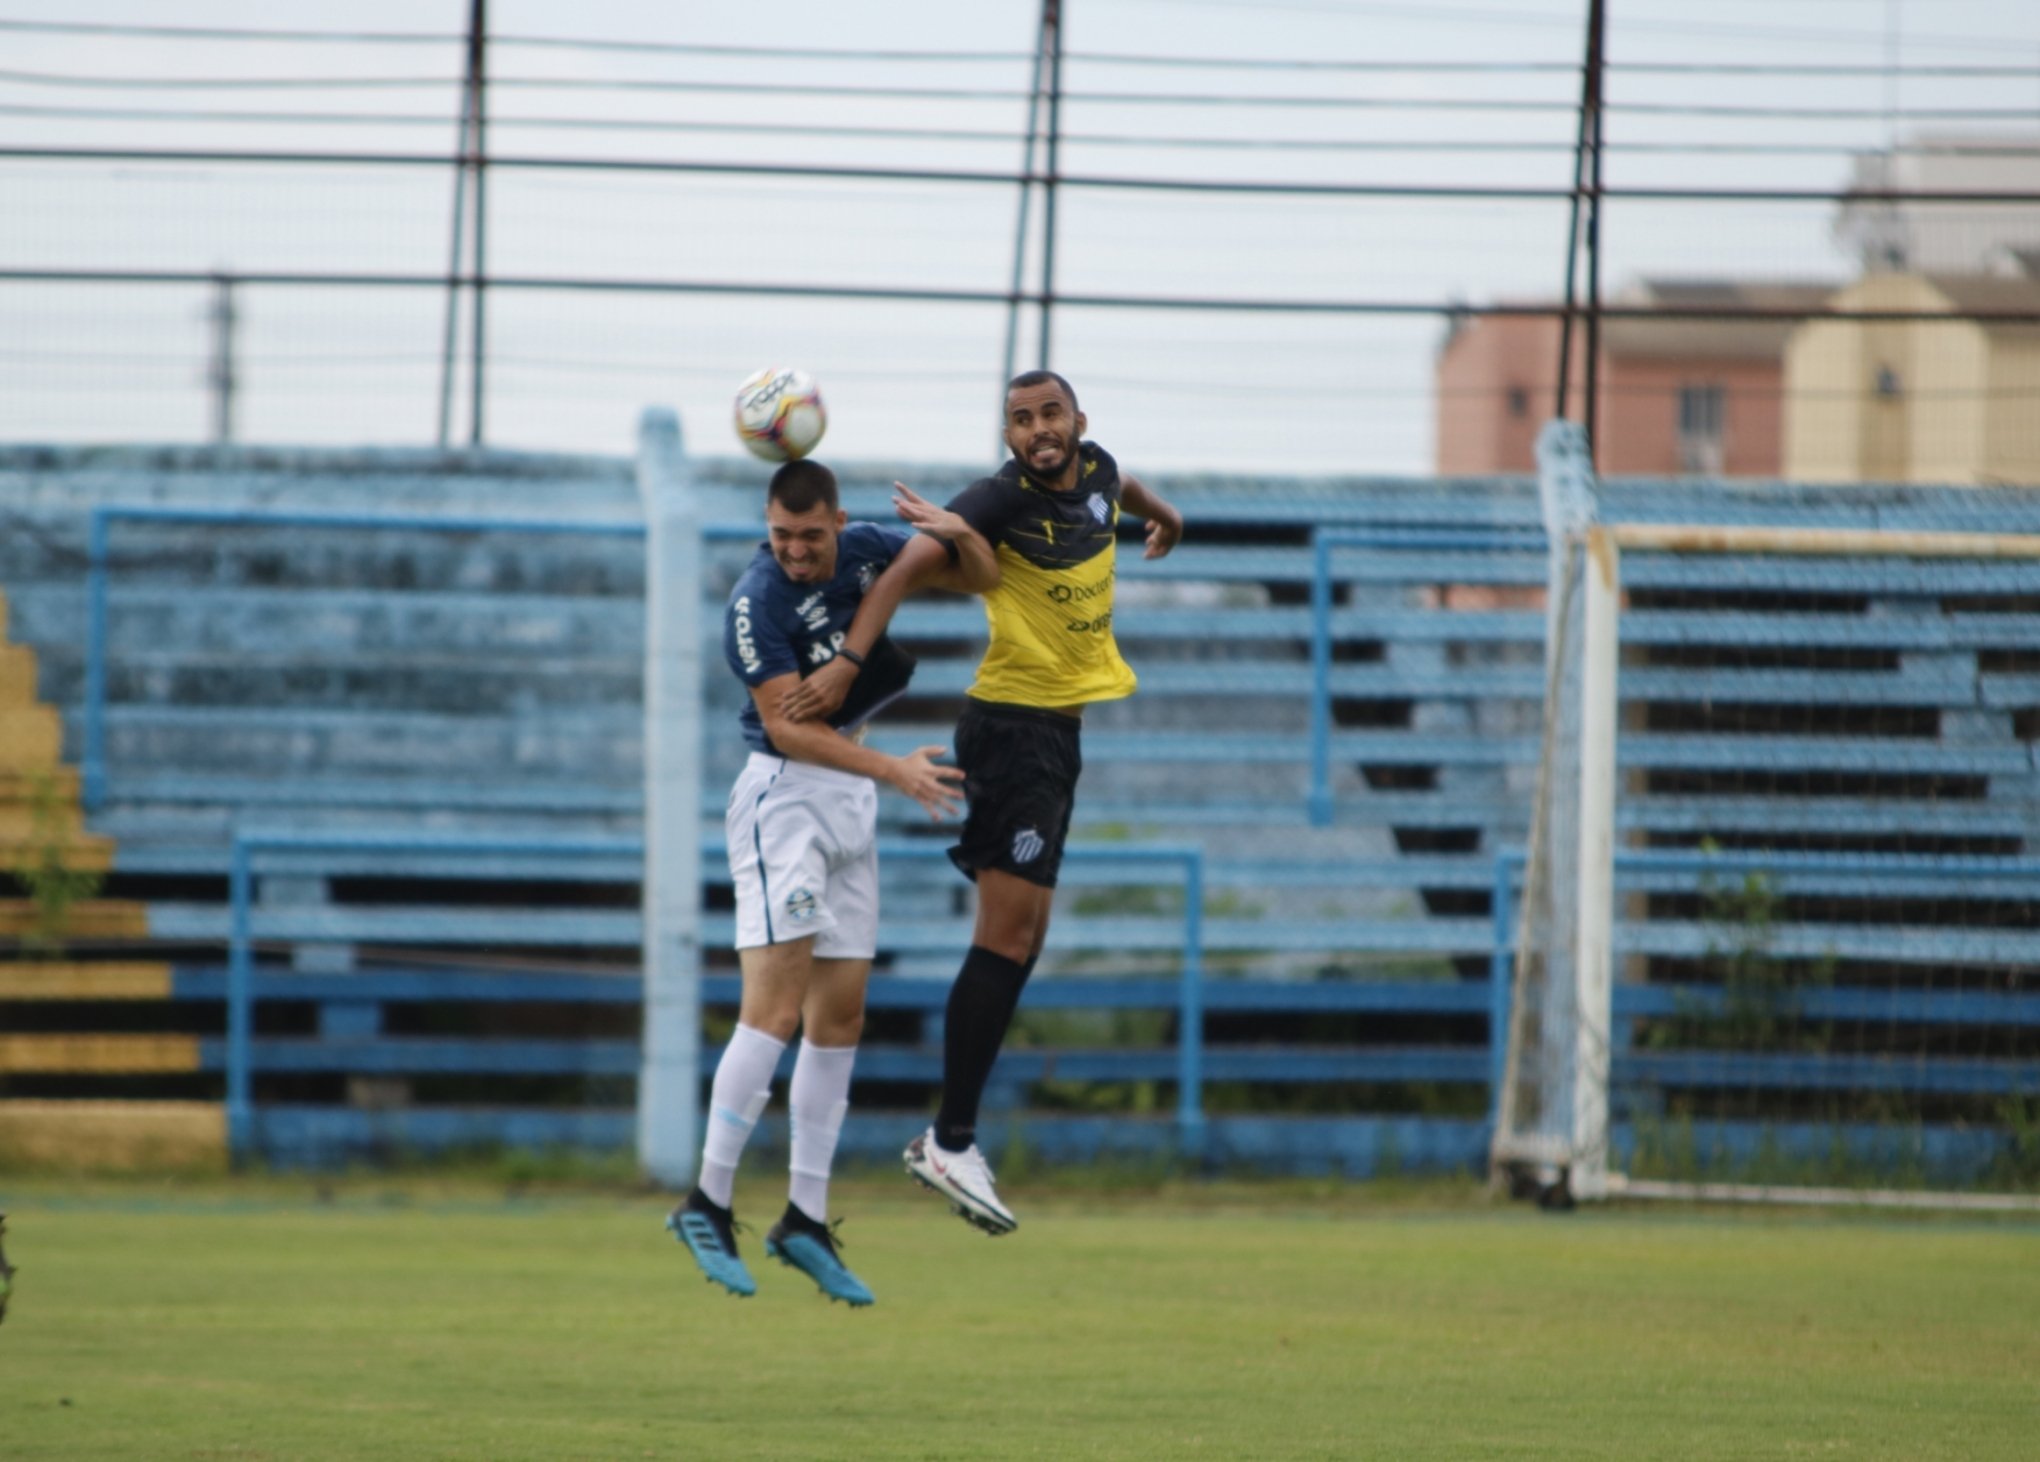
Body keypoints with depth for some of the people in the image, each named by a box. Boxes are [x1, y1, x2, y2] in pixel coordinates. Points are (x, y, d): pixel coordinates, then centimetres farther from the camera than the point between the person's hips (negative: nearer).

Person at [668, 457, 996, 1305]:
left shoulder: (862, 552, 3)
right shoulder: (757, 603, -18)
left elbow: (979, 576, 13)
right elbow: (787, 726, -22)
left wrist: (955, 534, -9)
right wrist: (894, 771, -28)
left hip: (853, 802, 7)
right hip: (785, 794, -7)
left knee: (839, 1019, 6)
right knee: (776, 1008, -16)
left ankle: (806, 1220, 9)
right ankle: (707, 1206, -15)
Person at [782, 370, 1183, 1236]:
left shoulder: (1096, 471, 7)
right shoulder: (1003, 498, -16)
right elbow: (908, 566, -25)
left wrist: (1163, 516, 54)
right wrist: (850, 659, -37)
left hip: (1060, 731, 9)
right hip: (1011, 722, -9)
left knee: (1021, 936, 11)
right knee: (1009, 929, -14)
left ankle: (947, 1140, 15)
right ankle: (952, 1141, -15)